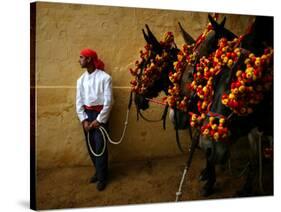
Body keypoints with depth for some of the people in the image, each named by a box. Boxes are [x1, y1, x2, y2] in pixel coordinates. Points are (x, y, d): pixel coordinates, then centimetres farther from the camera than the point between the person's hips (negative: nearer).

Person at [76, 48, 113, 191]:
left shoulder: (104, 77, -10)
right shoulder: (81, 79, 6)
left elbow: (108, 101, -12)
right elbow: (79, 101, 6)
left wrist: (99, 120, -14)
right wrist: (84, 120, -4)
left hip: (100, 114, -5)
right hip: (86, 114, 5)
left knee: (100, 146, -5)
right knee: (90, 146, 11)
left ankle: (102, 178, 6)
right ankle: (98, 171, 28)